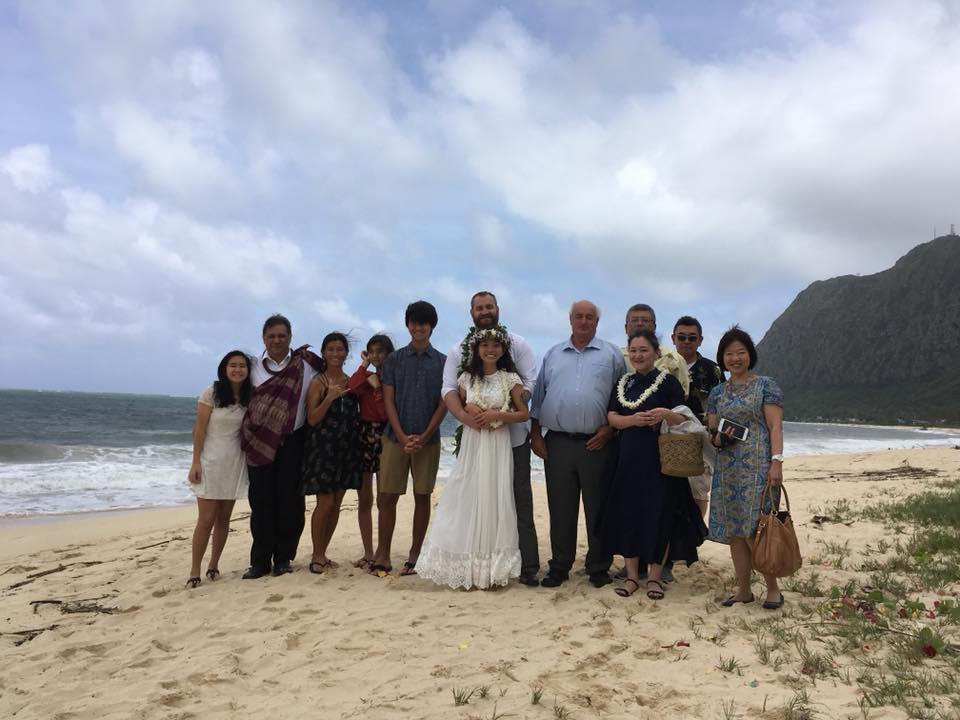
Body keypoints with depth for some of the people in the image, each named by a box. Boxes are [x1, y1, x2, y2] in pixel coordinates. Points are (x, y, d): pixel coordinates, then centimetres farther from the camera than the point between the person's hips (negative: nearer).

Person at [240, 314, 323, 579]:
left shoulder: (306, 366, 2)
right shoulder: (254, 368, 7)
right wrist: (246, 436, 6)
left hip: (292, 440, -1)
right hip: (260, 441, 1)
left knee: (290, 500, 2)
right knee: (261, 500, 2)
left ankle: (283, 557, 15)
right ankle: (260, 560, 10)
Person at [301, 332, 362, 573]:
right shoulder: (318, 382, -3)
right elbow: (312, 419, -10)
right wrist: (330, 397, -20)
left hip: (347, 449, 5)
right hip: (323, 447, -5)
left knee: (336, 503, 8)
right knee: (325, 503, -6)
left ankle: (321, 553, 19)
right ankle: (317, 556, 8)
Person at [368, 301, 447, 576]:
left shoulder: (442, 362, 4)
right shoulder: (394, 359, 5)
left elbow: (443, 404, 1)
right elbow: (388, 400, 1)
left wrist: (424, 437, -9)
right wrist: (402, 436, -9)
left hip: (428, 439, 0)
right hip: (395, 437, 0)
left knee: (422, 497, 5)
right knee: (387, 496, 0)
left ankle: (415, 554, 16)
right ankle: (383, 555, 10)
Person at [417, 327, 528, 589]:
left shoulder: (510, 379, 1)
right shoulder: (466, 378, 6)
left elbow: (523, 413, 1)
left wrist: (497, 414, -13)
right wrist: (469, 411, -5)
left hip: (498, 447, -1)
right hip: (472, 444, 1)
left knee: (494, 500, 1)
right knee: (468, 500, 1)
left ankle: (492, 570, 11)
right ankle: (466, 568, 9)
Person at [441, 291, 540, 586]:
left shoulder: (517, 344, 3)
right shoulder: (459, 350, 8)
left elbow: (529, 383, -5)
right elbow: (449, 389, -1)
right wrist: (464, 415, -21)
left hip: (513, 436, -2)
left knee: (520, 501, 0)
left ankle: (527, 566, 5)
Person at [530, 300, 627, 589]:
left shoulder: (611, 354, 6)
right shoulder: (553, 354, 14)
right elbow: (538, 397, 13)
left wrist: (610, 429, -7)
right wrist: (535, 434, 6)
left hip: (597, 443, -2)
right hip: (557, 443, 2)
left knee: (597, 509, 6)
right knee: (560, 508, 7)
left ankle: (599, 568, 18)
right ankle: (559, 566, 18)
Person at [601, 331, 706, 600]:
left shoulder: (668, 381, -2)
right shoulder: (623, 383, 10)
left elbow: (683, 420, -7)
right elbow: (612, 417, 2)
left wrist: (666, 414, -28)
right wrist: (634, 419, -17)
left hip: (660, 459, -3)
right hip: (629, 457, 4)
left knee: (659, 515, 0)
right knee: (627, 513, 4)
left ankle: (655, 577, 14)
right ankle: (632, 575, 16)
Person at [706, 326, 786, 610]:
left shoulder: (766, 386, 1)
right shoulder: (717, 393, 14)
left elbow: (775, 427, -5)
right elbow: (711, 431, 16)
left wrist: (777, 461, -15)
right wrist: (718, 437, -7)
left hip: (758, 466, -5)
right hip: (727, 468, 5)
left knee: (754, 531, -8)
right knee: (734, 531, 6)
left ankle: (773, 588, 10)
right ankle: (743, 589, 17)